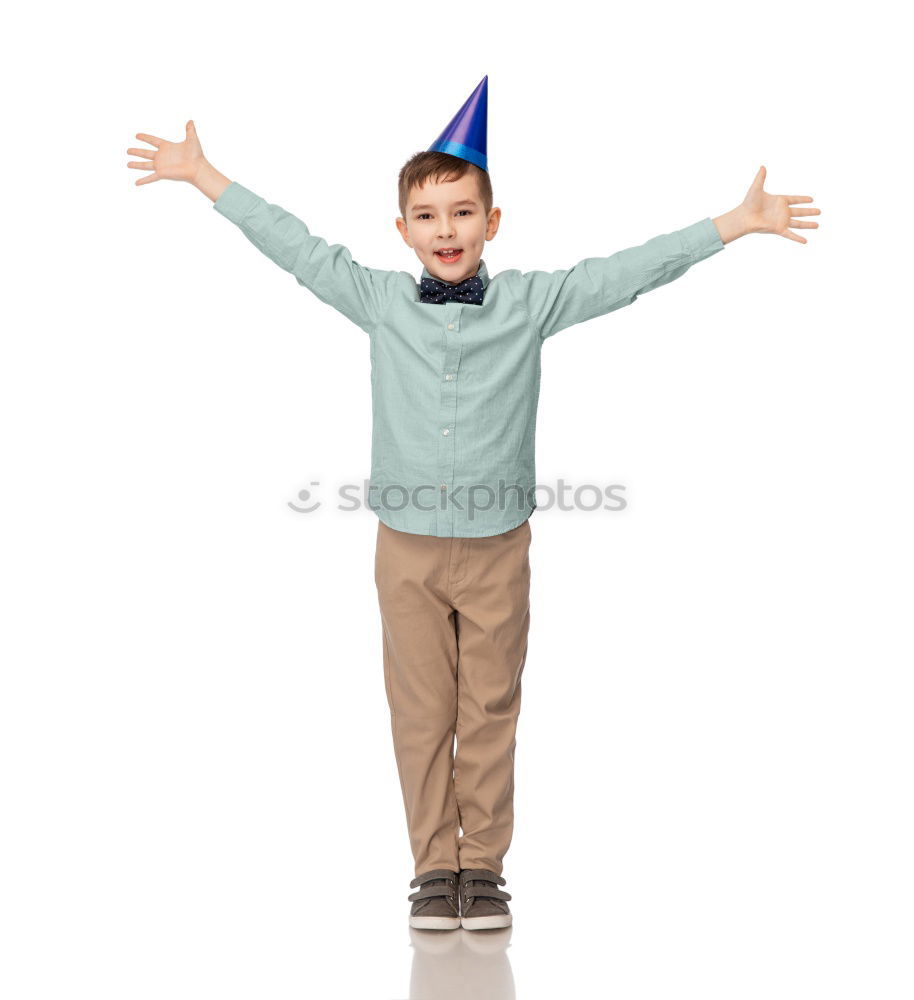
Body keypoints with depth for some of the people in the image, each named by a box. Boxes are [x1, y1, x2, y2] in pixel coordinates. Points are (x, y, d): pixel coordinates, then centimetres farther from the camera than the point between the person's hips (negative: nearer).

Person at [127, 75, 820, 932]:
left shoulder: (531, 302, -1)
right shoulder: (380, 301, 1)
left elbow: (629, 273, -1)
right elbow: (295, 247, 6)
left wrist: (737, 222, -4)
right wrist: (201, 176, 9)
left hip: (498, 545, 0)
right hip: (408, 545, 1)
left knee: (490, 710, 7)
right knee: (421, 713, 6)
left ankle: (483, 865, 20)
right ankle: (434, 866, 19)